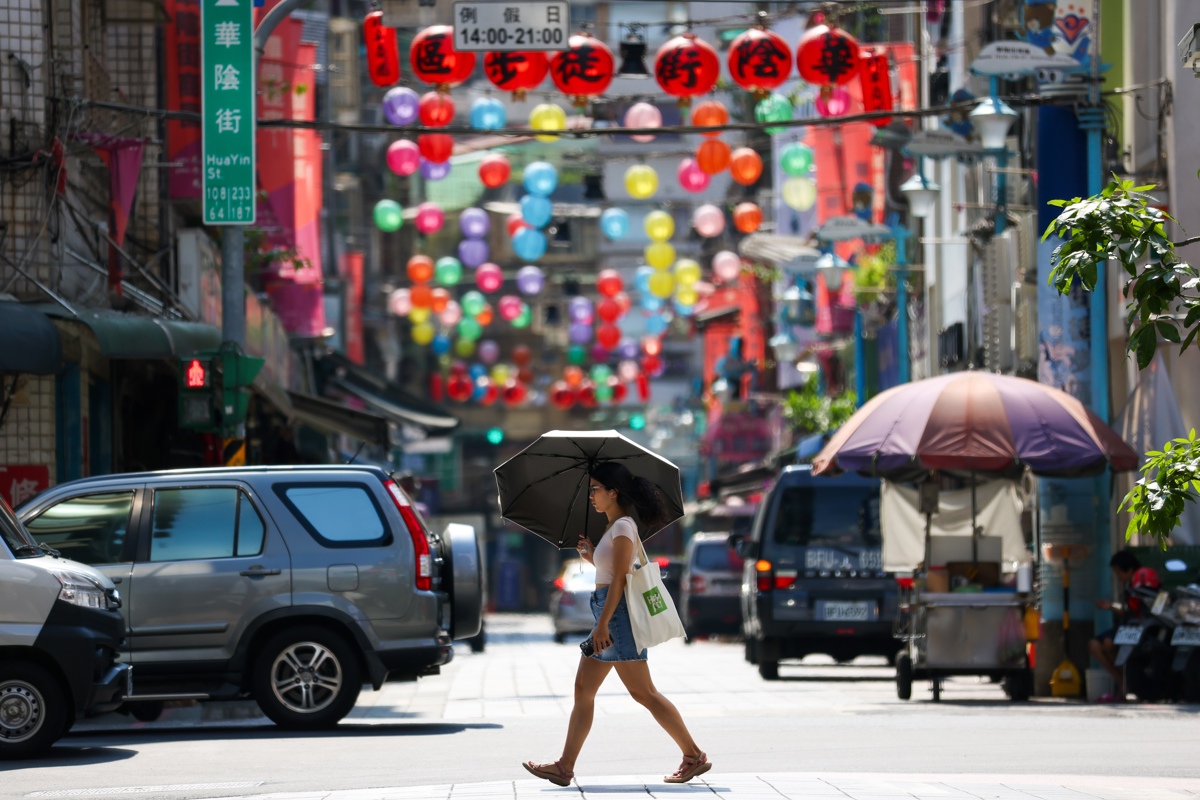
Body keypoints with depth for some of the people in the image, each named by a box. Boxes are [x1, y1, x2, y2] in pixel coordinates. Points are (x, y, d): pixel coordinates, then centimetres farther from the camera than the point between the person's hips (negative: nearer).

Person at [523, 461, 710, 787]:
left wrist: (603, 623, -22)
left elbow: (619, 579, -19)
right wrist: (592, 556, 12)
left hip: (617, 613, -11)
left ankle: (693, 756, -4)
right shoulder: (614, 528, 17)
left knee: (643, 692, -8)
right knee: (583, 689, 7)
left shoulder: (623, 527, -12)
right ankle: (565, 766, 6)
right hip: (607, 614, 11)